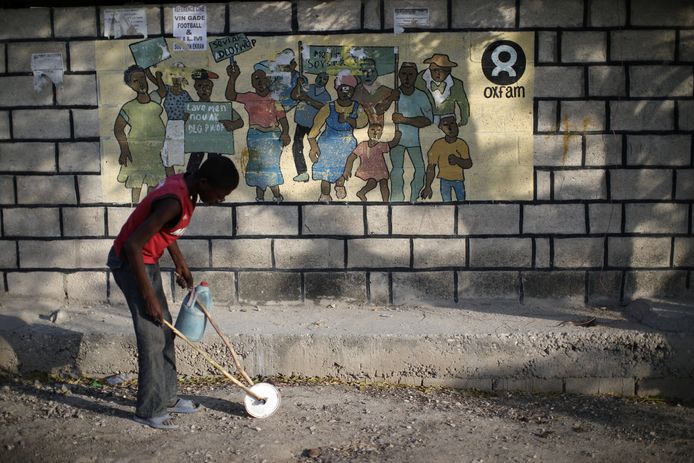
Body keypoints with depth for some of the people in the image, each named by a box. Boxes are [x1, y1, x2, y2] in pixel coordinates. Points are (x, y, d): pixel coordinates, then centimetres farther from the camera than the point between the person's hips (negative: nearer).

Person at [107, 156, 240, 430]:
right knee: (152, 338, -5)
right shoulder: (174, 202, -31)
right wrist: (148, 296, -25)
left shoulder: (184, 185, -1)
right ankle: (148, 411, 8)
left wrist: (179, 262, 16)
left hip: (147, 260, 10)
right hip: (130, 262, -10)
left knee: (165, 331, 14)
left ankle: (166, 398, 25)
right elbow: (132, 246, -31)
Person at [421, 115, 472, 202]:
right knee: (446, 203, -3)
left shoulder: (462, 144, -9)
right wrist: (428, 187, -13)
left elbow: (469, 164, -13)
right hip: (444, 179, -1)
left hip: (459, 179, 1)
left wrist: (457, 160, -35)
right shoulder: (438, 144, -13)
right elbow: (431, 166, -10)